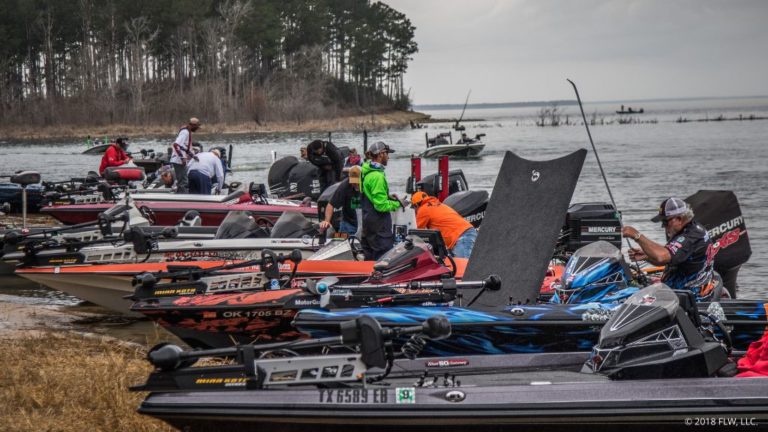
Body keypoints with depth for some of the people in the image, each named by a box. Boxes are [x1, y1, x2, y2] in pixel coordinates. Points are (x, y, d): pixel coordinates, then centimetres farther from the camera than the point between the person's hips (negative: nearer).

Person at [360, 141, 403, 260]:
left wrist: (388, 197, 12)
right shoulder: (378, 176, -21)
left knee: (370, 257, 16)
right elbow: (381, 205, -23)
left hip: (368, 221, 10)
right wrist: (397, 204, -9)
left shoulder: (367, 172, 9)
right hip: (379, 225, -10)